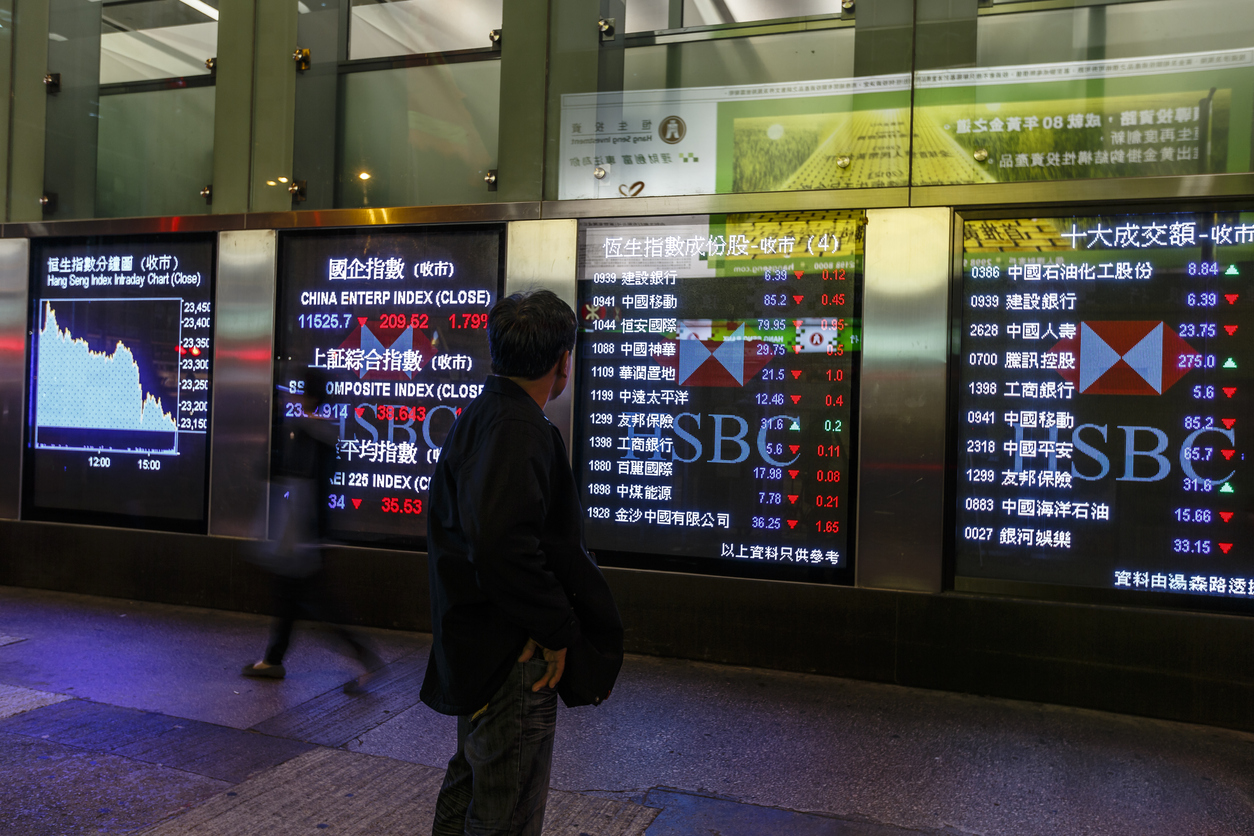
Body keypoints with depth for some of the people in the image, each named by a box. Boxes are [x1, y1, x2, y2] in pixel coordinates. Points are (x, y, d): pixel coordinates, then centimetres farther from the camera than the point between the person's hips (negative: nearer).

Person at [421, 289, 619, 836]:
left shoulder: (478, 415, 12)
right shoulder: (517, 429, -22)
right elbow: (504, 545, -34)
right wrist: (558, 632, -21)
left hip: (473, 647, 10)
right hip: (514, 658, -10)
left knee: (469, 783, 25)